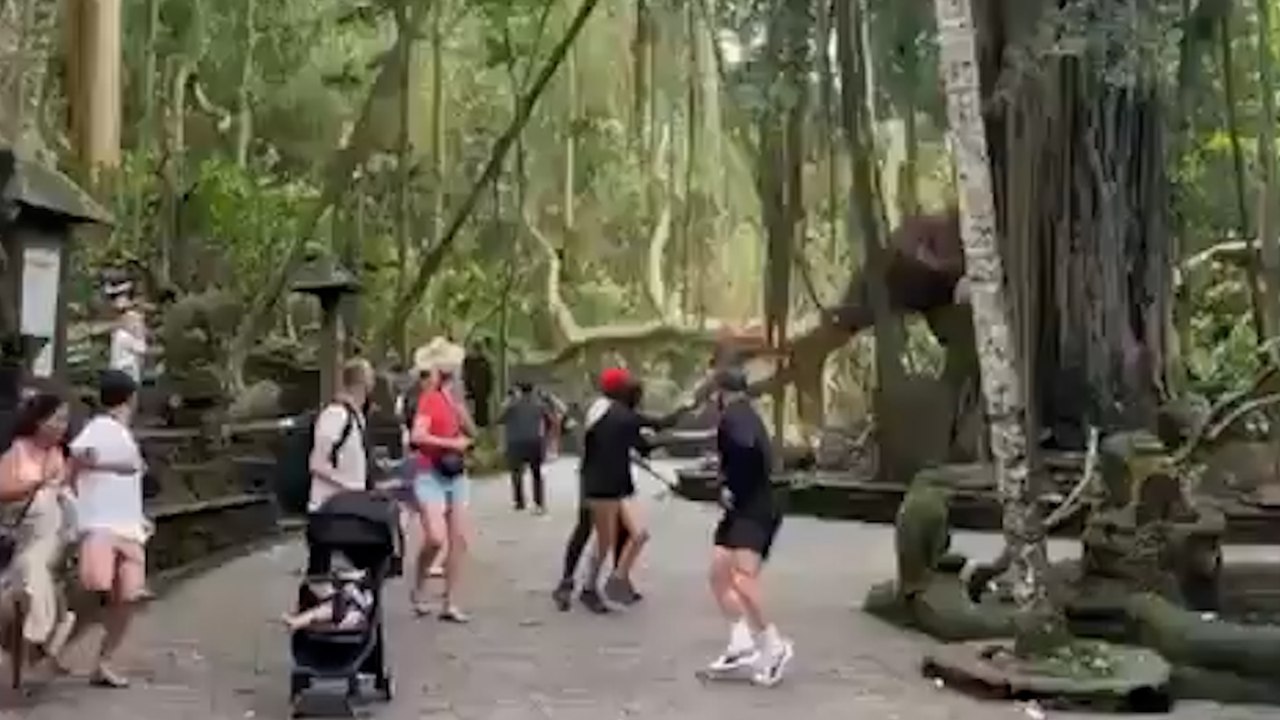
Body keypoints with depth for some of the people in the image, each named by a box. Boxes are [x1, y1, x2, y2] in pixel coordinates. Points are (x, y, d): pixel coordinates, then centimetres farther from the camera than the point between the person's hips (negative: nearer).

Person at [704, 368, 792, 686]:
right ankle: (742, 644, 7)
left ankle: (773, 647, -12)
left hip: (754, 511, -11)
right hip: (741, 509, 11)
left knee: (742, 579, -21)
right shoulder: (745, 417, 18)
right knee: (719, 575, 9)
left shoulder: (734, 418, -12)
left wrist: (733, 489, -19)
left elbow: (746, 451, -30)